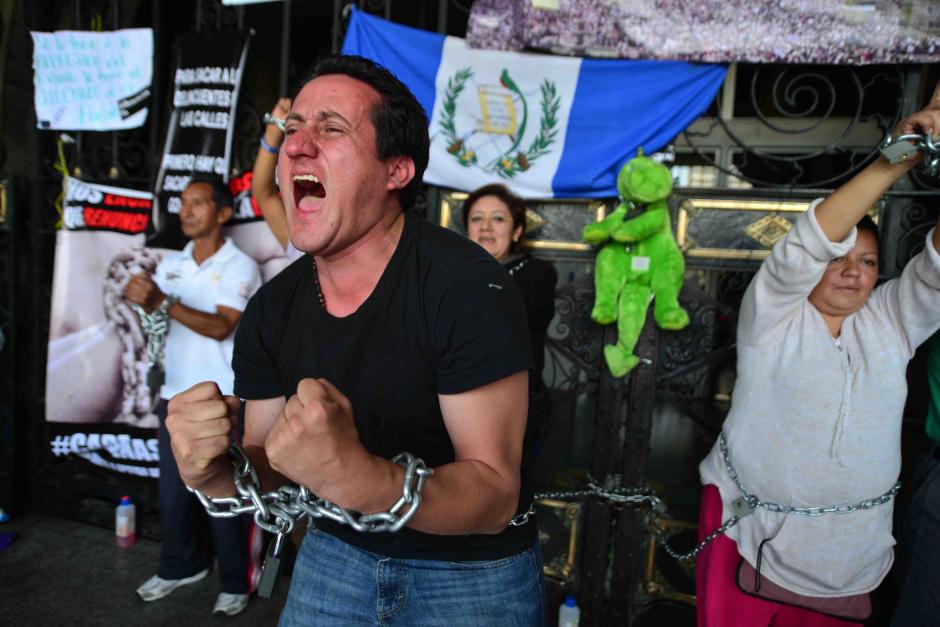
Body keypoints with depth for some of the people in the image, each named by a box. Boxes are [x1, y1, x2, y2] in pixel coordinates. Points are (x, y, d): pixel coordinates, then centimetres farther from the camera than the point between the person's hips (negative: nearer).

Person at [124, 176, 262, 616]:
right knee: (172, 490, 16)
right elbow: (149, 301, -6)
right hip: (176, 394, 6)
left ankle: (237, 581, 19)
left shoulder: (240, 266, -8)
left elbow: (220, 327, -19)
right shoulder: (171, 263, 10)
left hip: (222, 400, -6)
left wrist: (165, 303, -29)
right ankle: (180, 565, 36)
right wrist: (142, 293, -29)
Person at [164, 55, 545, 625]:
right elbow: (268, 475, -2)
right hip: (337, 552, 5)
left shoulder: (469, 287, -27)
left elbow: (496, 495, -26)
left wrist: (358, 478, -43)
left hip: (472, 567, -4)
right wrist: (211, 471, -24)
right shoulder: (272, 309, -9)